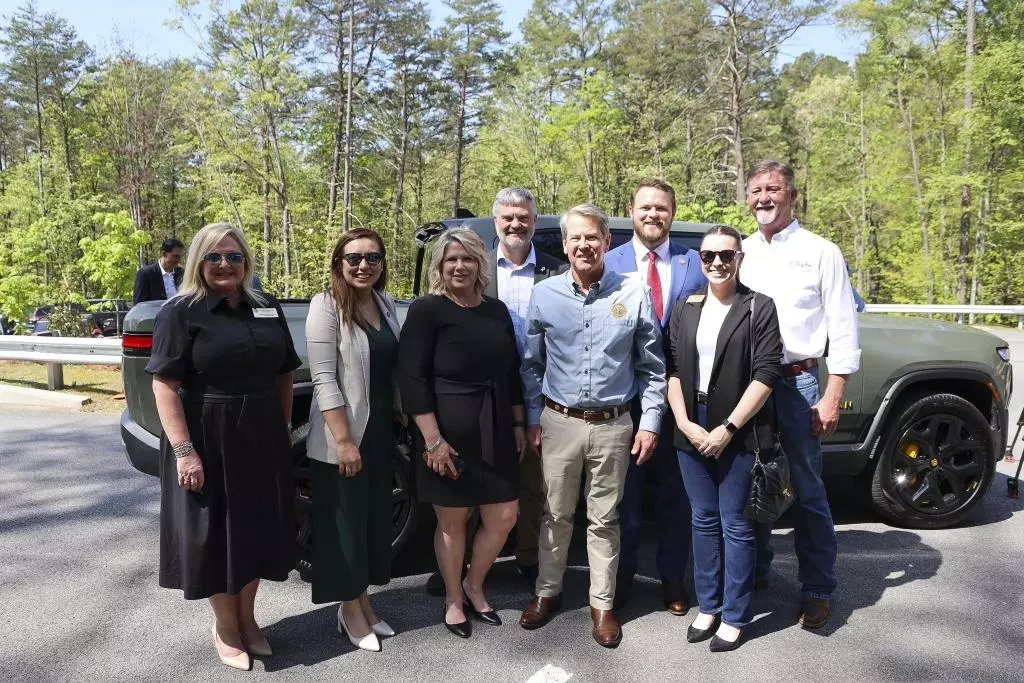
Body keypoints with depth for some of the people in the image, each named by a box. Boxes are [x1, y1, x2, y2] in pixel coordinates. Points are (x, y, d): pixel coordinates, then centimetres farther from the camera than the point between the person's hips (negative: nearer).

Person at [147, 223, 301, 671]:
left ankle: (247, 619, 35)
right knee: (217, 533, 8)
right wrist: (183, 450, -20)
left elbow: (284, 375, 15)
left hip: (262, 441, 5)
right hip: (206, 441, -5)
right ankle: (226, 628, 29)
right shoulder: (181, 312, -8)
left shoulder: (268, 310, 8)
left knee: (257, 528, 14)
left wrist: (283, 429, 10)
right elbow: (165, 386, -13)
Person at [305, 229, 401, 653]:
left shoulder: (385, 304, 6)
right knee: (345, 521, 5)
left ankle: (362, 600, 33)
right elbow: (324, 379, -18)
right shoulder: (327, 305, -13)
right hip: (340, 438, -7)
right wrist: (344, 440, -21)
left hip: (381, 431, 7)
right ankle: (350, 611, 23)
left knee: (375, 516, 16)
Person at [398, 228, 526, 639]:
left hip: (495, 434, 5)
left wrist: (518, 425, 11)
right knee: (452, 521, 9)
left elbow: (512, 372, 15)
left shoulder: (497, 310, 9)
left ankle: (473, 587, 33)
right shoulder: (427, 310, -8)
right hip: (448, 435, -5)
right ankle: (453, 600, 32)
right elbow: (412, 378, -14)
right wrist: (433, 439, -19)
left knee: (504, 517, 9)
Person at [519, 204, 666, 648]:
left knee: (604, 519, 10)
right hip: (559, 422, 1)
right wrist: (533, 418, 5)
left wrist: (650, 423, -2)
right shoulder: (545, 294, 1)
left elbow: (652, 367, 2)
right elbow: (532, 364, 8)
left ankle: (602, 604, 25)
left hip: (612, 426, -1)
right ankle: (548, 592, 31)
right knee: (556, 514, 13)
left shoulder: (634, 294, -3)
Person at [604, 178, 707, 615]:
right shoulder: (608, 263, 0)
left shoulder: (695, 263, 3)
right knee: (624, 493, 12)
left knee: (675, 493, 14)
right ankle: (620, 577, 30)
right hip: (623, 397, -1)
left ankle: (673, 579, 31)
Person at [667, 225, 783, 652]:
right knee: (704, 520, 14)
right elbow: (672, 370, 5)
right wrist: (685, 423, -6)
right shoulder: (685, 309, 8)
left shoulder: (759, 308, -5)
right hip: (692, 430, 4)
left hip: (738, 433, -4)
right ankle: (708, 607, 28)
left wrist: (727, 428, -13)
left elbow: (765, 374, -10)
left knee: (735, 525, 5)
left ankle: (735, 617, 20)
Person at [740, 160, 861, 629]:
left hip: (798, 382, -4)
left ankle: (817, 589, 17)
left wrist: (832, 397, -9)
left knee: (807, 491, 2)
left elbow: (843, 329, -3)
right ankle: (755, 569, 32)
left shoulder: (821, 253, 0)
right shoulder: (740, 252, 10)